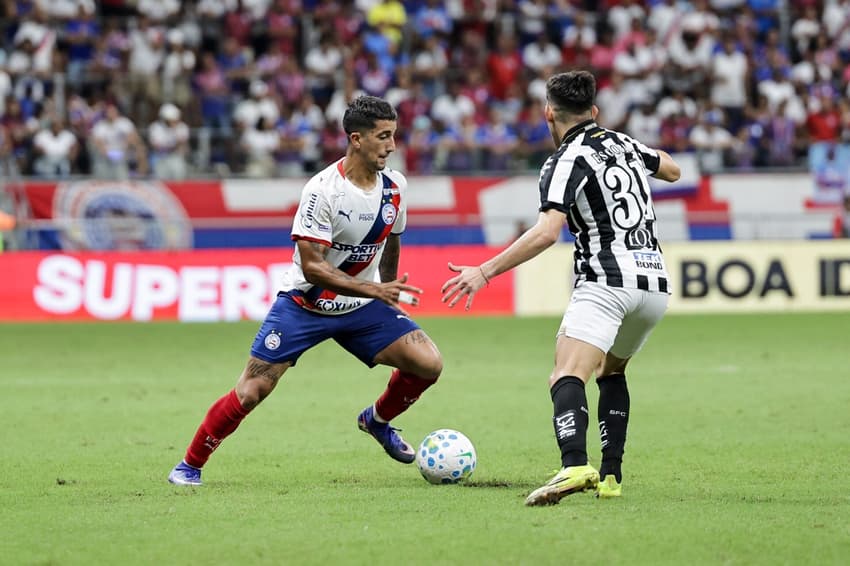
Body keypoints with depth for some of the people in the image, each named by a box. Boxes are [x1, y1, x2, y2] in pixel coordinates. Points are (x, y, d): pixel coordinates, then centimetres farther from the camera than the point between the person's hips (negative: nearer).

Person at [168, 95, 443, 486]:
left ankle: (378, 421, 16)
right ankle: (189, 466, 10)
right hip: (304, 303, -5)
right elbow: (311, 266, -26)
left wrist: (388, 291, 22)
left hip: (362, 306, 5)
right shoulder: (322, 190, -24)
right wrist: (373, 289, -32)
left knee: (429, 364, -12)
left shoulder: (394, 187, -4)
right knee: (250, 392, -9)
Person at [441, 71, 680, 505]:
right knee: (611, 372, 28)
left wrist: (485, 271, -19)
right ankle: (611, 477, 20)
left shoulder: (566, 161, -5)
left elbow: (547, 232, -19)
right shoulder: (623, 143, 16)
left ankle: (574, 467, -45)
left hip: (607, 281, -8)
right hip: (655, 280, 8)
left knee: (567, 378, -20)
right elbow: (672, 169, 37)